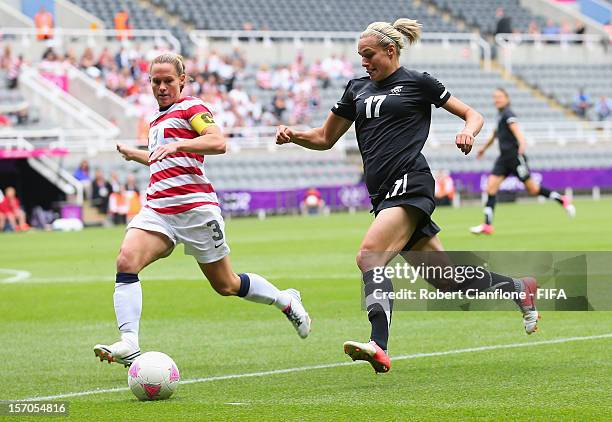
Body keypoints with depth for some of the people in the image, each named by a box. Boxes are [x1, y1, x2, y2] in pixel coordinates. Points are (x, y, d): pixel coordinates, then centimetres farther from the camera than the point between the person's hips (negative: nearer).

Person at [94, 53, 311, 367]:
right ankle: (128, 345, -30)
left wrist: (177, 145, -32)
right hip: (157, 209, 7)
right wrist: (132, 154, 41)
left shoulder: (191, 107, -2)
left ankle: (287, 301, 33)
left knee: (226, 285, 5)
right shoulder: (157, 119, 23)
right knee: (126, 260, -22)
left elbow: (218, 142, -20)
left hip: (195, 207, -7)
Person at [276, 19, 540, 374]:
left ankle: (379, 347, -37)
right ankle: (519, 288, 27)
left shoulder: (417, 83, 4)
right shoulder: (357, 89, 20)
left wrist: (469, 132, -13)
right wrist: (293, 135, 5)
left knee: (369, 257, -27)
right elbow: (325, 139, 24)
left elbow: (473, 114, 9)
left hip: (409, 185, -7)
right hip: (384, 195, 7)